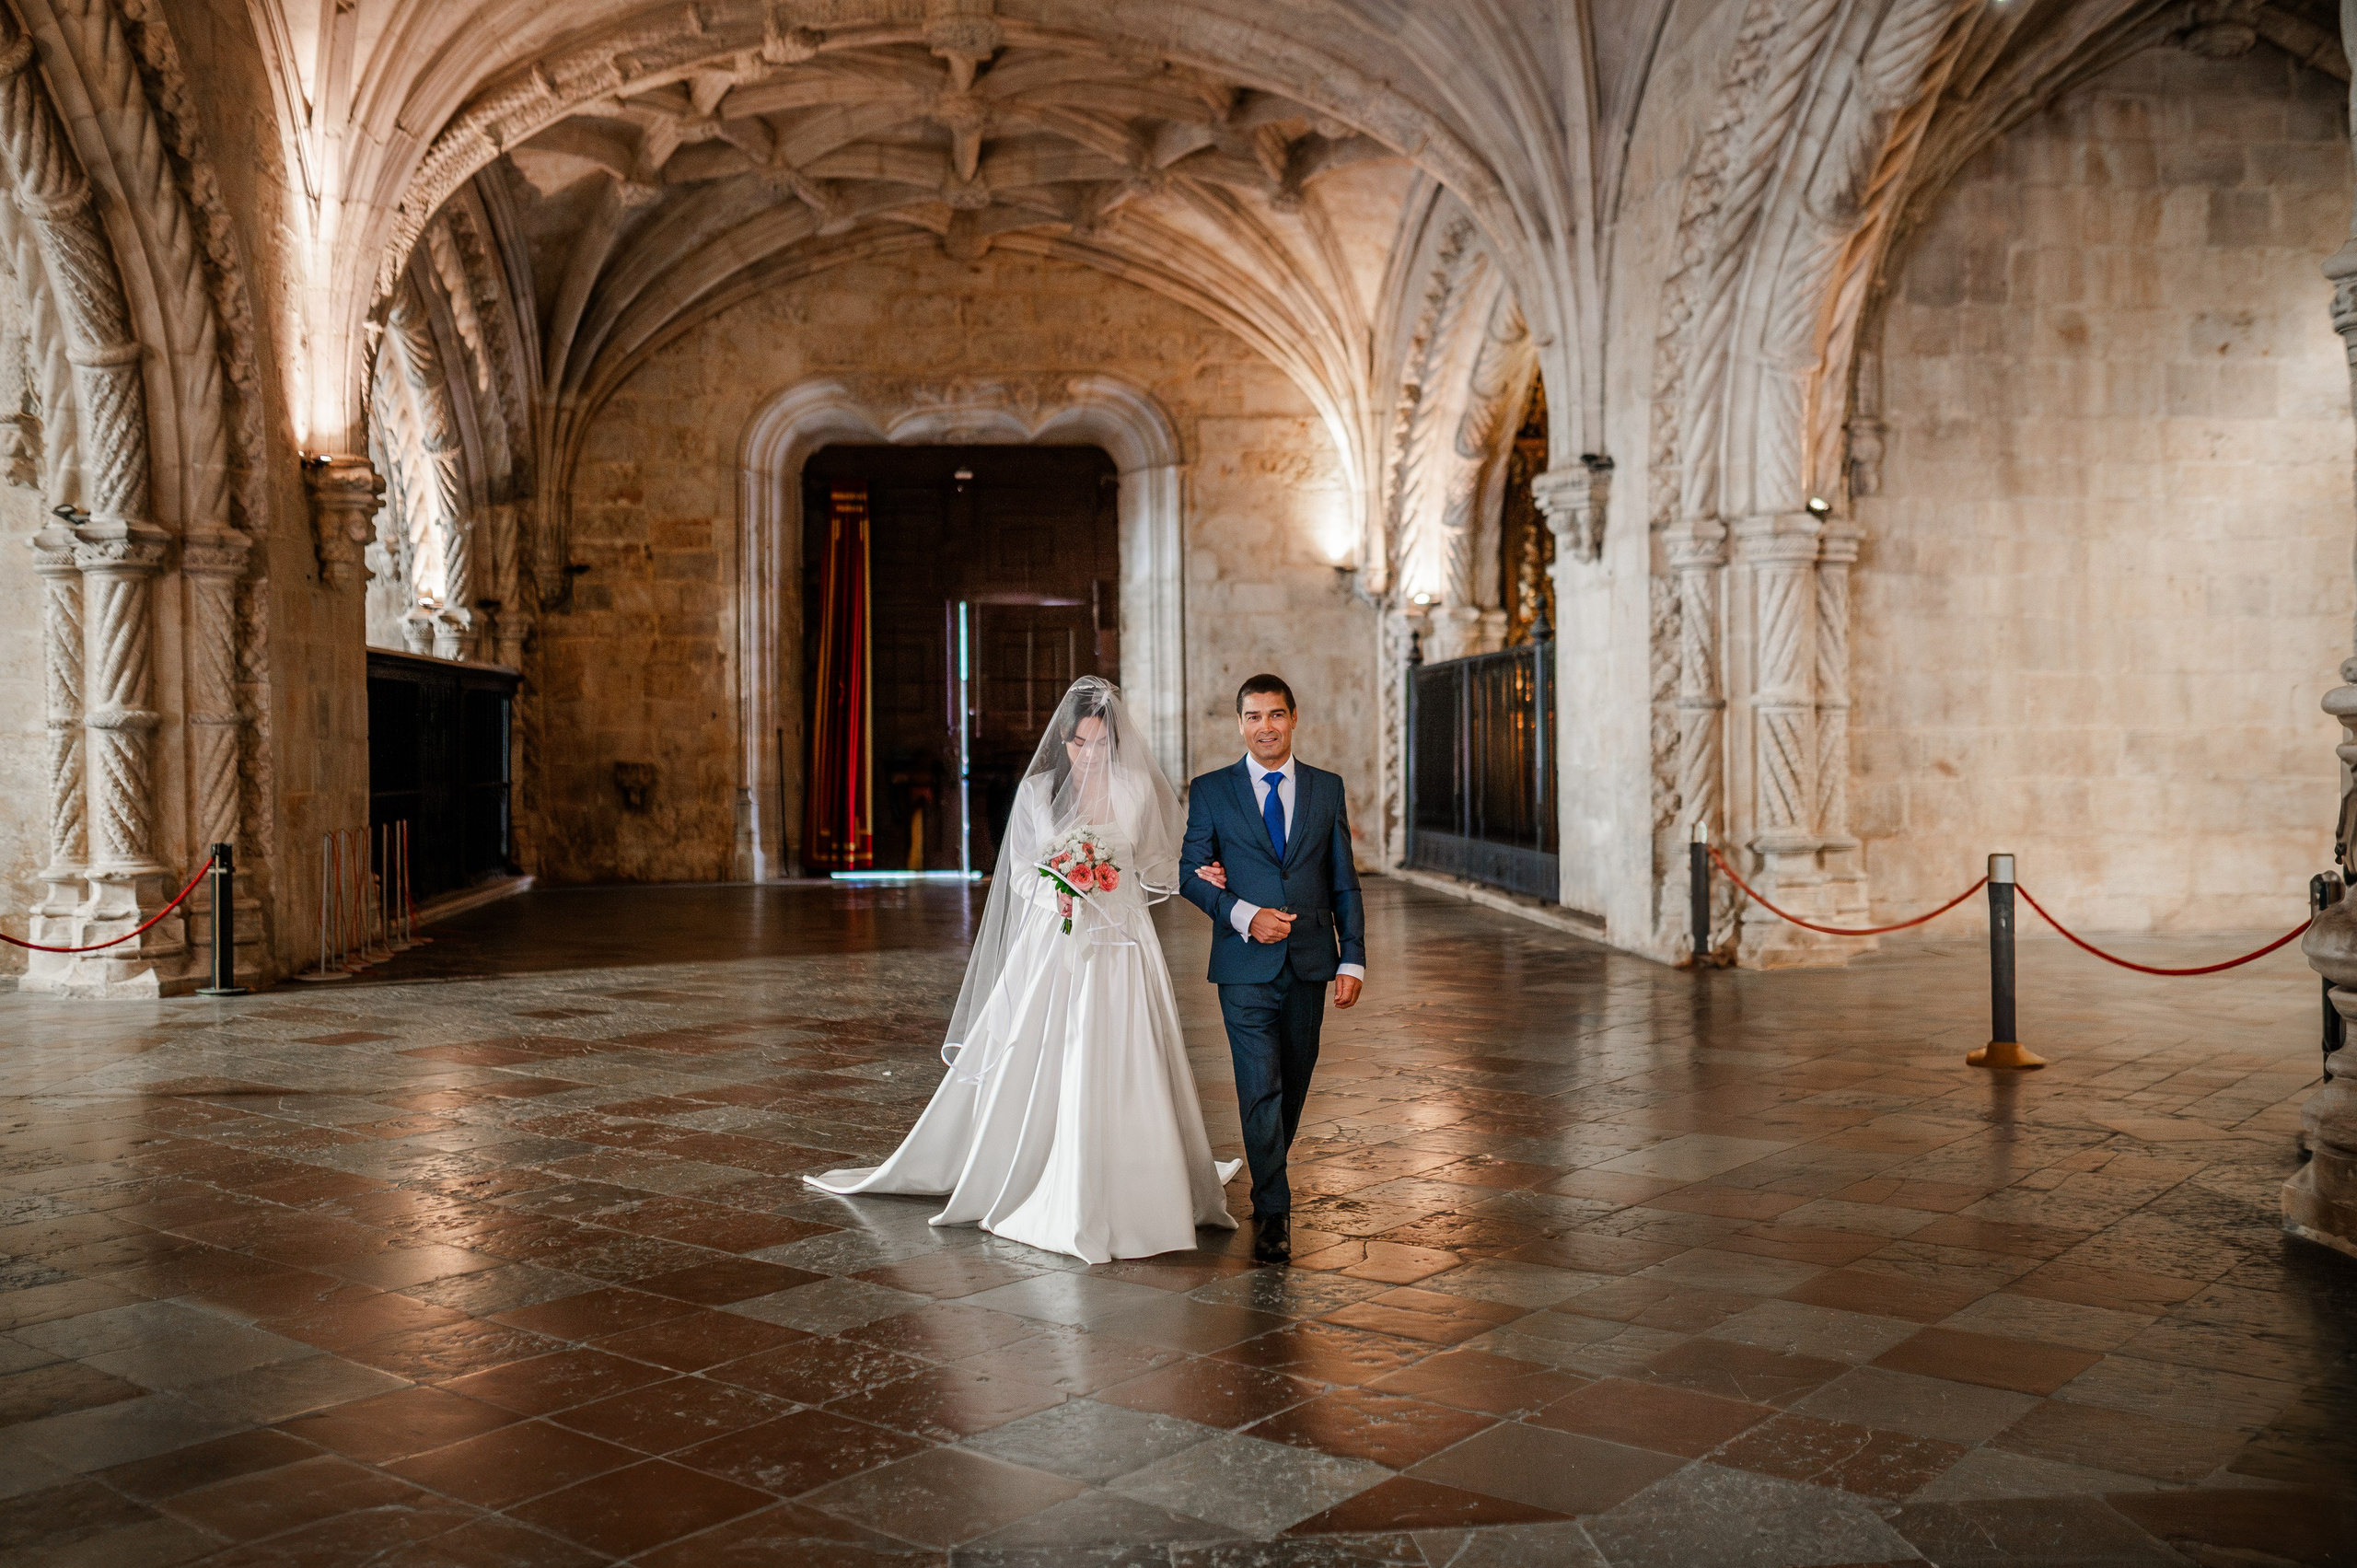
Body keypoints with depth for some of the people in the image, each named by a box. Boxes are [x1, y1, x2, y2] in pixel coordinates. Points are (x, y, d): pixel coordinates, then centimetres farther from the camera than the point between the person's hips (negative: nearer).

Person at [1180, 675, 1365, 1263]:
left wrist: (1353, 959, 1)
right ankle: (1273, 1212, 0)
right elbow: (1191, 872, 1)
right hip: (1246, 968, -3)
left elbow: (1344, 882, 8)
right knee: (1261, 1089, -9)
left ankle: (1268, 1181, 34)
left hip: (1310, 966, 3)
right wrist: (1244, 915, -15)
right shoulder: (1210, 791, 2)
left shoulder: (1327, 789, 7)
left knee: (1293, 1087, 12)